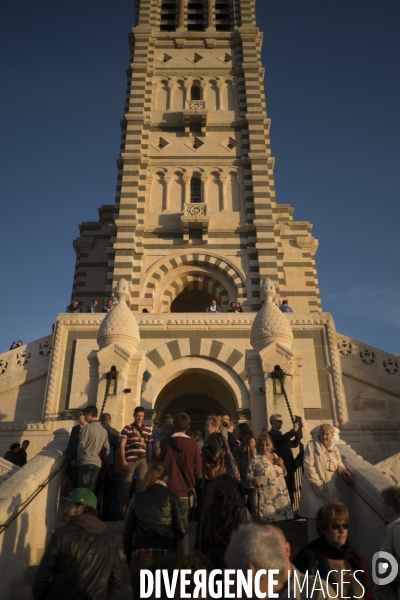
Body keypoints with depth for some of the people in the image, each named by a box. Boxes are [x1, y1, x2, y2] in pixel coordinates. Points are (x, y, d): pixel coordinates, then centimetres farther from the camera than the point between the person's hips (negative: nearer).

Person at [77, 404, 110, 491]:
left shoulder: (88, 427, -7)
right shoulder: (104, 430, 10)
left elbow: (82, 445, -9)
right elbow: (107, 448, 12)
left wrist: (79, 459, 5)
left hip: (86, 462, -5)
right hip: (98, 463, 5)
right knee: (91, 490, 7)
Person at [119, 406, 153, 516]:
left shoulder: (148, 430, 12)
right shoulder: (127, 429, 3)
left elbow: (149, 446, 13)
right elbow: (122, 445, -2)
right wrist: (123, 461, -10)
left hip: (142, 461, 2)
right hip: (129, 461, -2)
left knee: (142, 485, -2)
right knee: (126, 486, 4)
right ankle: (123, 510, 17)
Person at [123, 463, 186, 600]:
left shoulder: (137, 497, 9)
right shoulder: (172, 497, 3)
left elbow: (127, 531, 9)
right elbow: (181, 530, 1)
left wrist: (128, 556, 18)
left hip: (141, 554, 0)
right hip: (166, 554, 0)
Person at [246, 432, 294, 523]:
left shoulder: (276, 456, 13)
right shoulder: (255, 458, -4)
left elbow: (284, 474, 20)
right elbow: (249, 474, -5)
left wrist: (282, 466, 1)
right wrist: (253, 480, -25)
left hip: (280, 496, 5)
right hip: (264, 498, -5)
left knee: (282, 518, 7)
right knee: (266, 520, -11)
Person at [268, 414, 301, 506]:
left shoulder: (280, 435, 22)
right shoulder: (271, 433, -6)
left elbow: (294, 444, 20)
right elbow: (282, 439, -25)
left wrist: (298, 431, 7)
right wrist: (294, 430, -17)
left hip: (289, 468, 9)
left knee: (290, 493, 11)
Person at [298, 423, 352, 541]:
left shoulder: (334, 448, 9)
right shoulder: (312, 445, -6)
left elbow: (339, 464, 20)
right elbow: (308, 465, -12)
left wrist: (343, 471, -4)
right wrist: (318, 484, -14)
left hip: (331, 489, 5)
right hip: (315, 488, -5)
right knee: (315, 517, -3)